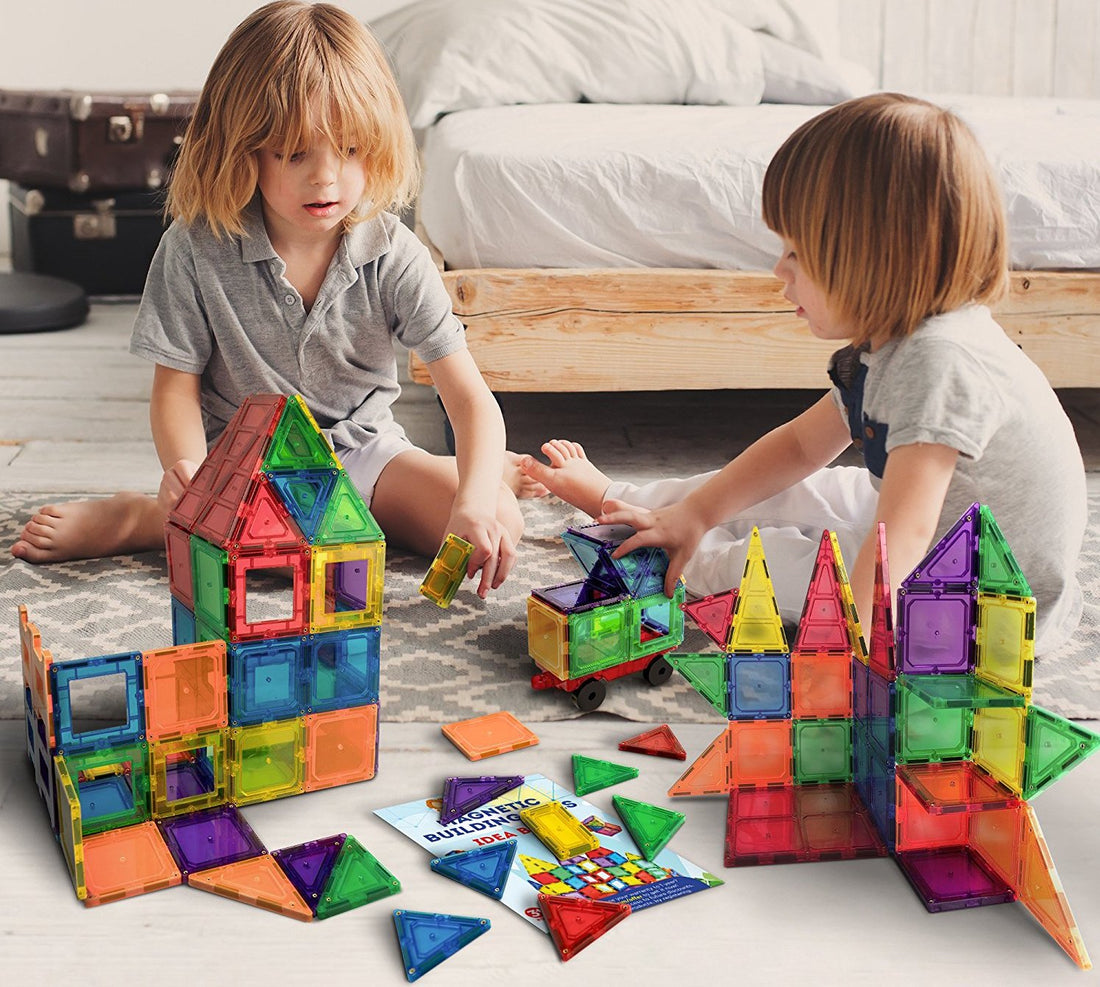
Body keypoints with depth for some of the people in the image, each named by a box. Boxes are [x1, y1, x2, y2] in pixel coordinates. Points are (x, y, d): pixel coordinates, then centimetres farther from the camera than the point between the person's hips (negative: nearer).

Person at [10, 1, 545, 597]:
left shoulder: (393, 256, -13)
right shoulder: (197, 248, -13)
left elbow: (470, 398, -18)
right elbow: (177, 385, -8)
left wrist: (475, 497, -37)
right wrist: (187, 472, -30)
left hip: (361, 447, 2)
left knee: (498, 525, -19)